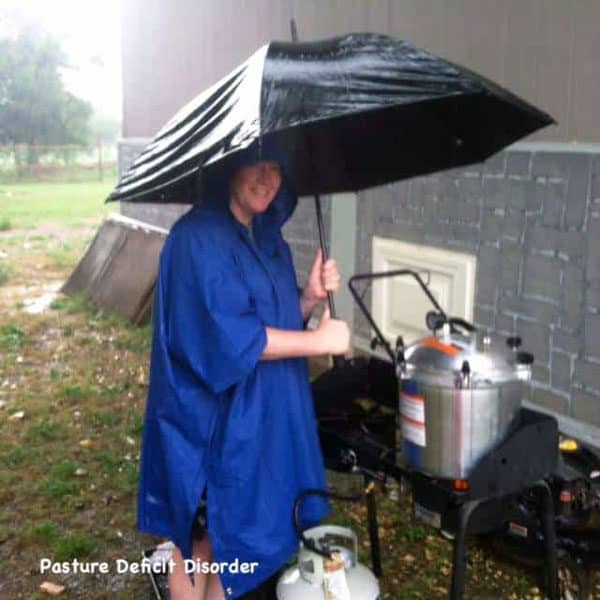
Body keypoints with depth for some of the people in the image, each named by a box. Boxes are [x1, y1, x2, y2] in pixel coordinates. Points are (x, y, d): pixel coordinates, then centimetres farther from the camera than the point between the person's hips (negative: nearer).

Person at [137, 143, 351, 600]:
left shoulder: (269, 239, 10)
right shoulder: (198, 238, -17)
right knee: (200, 541, 8)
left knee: (233, 532, 18)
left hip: (262, 414, 8)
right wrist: (319, 340, -20)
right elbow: (225, 336, -25)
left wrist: (310, 297, -5)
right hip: (213, 418, -8)